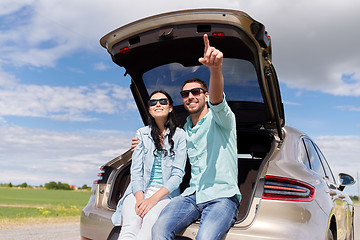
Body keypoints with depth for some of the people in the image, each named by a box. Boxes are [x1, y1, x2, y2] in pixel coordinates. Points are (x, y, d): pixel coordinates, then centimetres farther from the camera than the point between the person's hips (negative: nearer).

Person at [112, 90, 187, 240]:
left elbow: (177, 174, -3)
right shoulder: (142, 134, 12)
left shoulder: (179, 135, 4)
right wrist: (139, 198, -13)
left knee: (150, 221, -34)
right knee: (130, 226, -29)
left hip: (166, 193, -2)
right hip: (139, 191, 2)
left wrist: (153, 199, -15)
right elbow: (136, 170, 5)